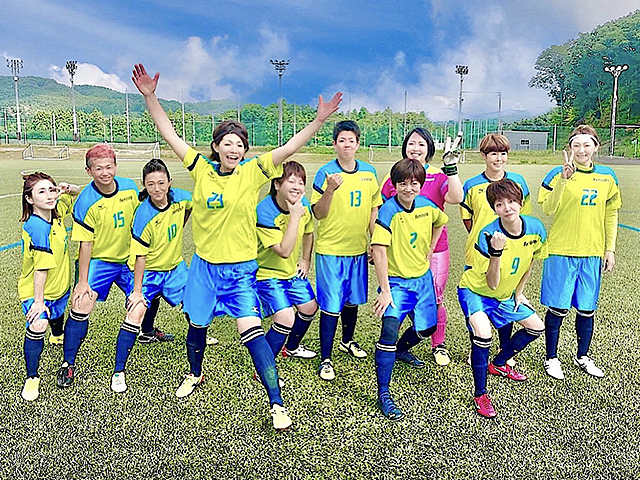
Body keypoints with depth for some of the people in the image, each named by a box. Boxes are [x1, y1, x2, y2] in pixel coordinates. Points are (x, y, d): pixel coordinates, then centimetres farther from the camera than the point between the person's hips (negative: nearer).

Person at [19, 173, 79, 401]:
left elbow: (77, 194, 10)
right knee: (37, 326, -24)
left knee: (57, 314, 31)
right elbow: (41, 268, -31)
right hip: (35, 289, -8)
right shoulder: (36, 227, -31)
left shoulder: (56, 211, -10)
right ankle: (32, 377, -5)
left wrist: (69, 188, -13)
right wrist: (38, 300, -26)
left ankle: (57, 336, 66)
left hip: (59, 284, 8)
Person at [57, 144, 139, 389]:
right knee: (80, 307, -15)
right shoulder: (85, 202, -20)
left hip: (127, 258, 5)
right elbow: (85, 244, -17)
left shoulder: (130, 188, -8)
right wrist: (83, 282, -14)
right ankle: (68, 364, 0)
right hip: (97, 261, -4)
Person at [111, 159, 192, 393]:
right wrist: (137, 291, -19)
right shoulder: (143, 215, -26)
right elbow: (140, 256, -21)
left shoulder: (181, 198, -15)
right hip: (148, 271, -4)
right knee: (135, 314, -16)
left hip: (176, 266, 5)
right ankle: (118, 372, -2)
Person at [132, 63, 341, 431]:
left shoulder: (253, 172, -7)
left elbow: (290, 148, -16)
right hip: (204, 265, 3)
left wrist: (320, 119, -26)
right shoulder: (202, 169, -3)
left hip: (240, 268, -3)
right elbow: (170, 134, -2)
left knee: (252, 332, -10)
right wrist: (150, 97, -10)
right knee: (197, 325, 19)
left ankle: (277, 405, -1)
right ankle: (195, 375, 50)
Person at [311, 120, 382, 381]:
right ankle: (325, 359, 10)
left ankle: (348, 341, 42)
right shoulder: (326, 173, -9)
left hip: (358, 249, 5)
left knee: (352, 300, 19)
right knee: (331, 305, -3)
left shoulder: (369, 172, 4)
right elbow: (318, 214, -12)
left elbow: (374, 208, 14)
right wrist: (331, 189, -27)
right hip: (330, 249, -4)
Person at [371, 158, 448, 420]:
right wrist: (384, 290, -26)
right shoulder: (388, 212, -20)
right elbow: (379, 251, -24)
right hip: (397, 281, -6)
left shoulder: (426, 205, -3)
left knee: (427, 328, 18)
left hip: (422, 278, 6)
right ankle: (383, 393, -14)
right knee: (390, 329, -22)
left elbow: (440, 222, 21)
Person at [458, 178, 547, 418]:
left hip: (505, 295, 7)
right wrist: (496, 252, -45)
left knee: (537, 327, 15)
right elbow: (492, 284, -31)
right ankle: (480, 394, -10)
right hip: (475, 291, -6)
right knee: (482, 333, -30)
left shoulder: (535, 228, -16)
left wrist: (519, 292, 11)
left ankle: (498, 364, 36)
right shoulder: (488, 235, -31)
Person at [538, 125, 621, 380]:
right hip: (561, 252, -4)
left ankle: (583, 356, 32)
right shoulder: (558, 174, -6)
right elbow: (548, 208, -18)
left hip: (592, 253, 4)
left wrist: (610, 249, 10)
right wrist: (564, 179, -28)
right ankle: (551, 358, 19)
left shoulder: (607, 177, 7)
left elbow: (611, 215, 13)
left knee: (587, 309, 13)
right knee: (558, 308, 2)